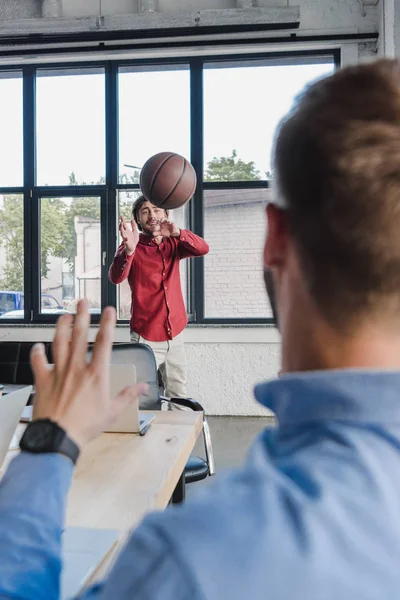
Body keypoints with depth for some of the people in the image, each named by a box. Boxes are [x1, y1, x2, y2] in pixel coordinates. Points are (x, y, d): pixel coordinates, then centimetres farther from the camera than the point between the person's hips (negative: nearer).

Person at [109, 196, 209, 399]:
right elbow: (116, 278, -23)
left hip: (175, 334, 4)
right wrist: (129, 249, -42)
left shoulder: (173, 244, 7)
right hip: (146, 338, -4)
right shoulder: (132, 246, -5)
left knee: (179, 399, 12)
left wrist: (178, 233, -30)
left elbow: (203, 249, -12)